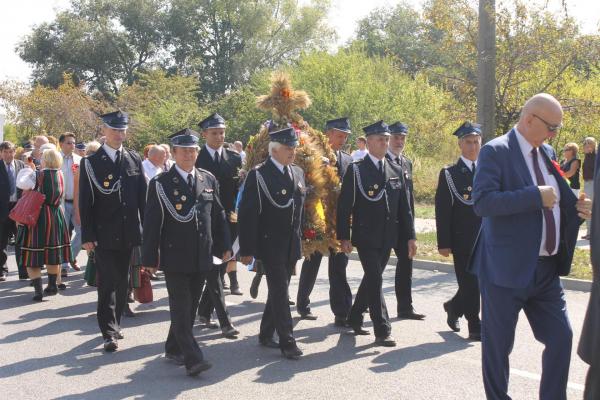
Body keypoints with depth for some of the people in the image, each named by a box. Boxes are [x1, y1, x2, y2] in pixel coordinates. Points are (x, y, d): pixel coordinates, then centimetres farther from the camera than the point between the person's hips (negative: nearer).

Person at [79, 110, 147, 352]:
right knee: (107, 284, -4)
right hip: (104, 235, -4)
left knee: (121, 282, 14)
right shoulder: (91, 163, -3)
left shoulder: (134, 159, 7)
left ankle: (114, 323, 29)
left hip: (128, 233, 4)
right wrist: (87, 236, -10)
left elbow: (143, 196, 9)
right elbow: (85, 203, -5)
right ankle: (109, 333, 0)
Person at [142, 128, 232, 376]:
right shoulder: (160, 183, -4)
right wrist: (150, 258, -8)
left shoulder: (209, 180, 8)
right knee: (181, 309, -5)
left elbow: (218, 215, 13)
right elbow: (152, 223, -6)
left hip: (202, 258, 5)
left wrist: (224, 246, 9)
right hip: (175, 257, -4)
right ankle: (193, 359, -5)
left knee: (190, 308, 13)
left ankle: (174, 349, 28)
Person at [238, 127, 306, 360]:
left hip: (291, 246, 7)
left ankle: (266, 335, 28)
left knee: (278, 290, 14)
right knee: (280, 292, -6)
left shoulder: (298, 173, 10)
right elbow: (247, 215, -12)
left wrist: (301, 241, 13)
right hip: (270, 245, -6)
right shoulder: (258, 175, -10)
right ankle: (287, 342, -1)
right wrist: (247, 250, -14)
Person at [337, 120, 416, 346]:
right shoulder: (356, 170, -4)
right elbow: (344, 205, -6)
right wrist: (343, 237, -11)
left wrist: (410, 236, 5)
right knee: (375, 281, -8)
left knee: (372, 279, 14)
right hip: (365, 236, -5)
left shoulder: (396, 171, 10)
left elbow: (404, 206, 10)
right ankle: (382, 331, -3)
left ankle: (355, 318, 32)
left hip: (387, 237, 5)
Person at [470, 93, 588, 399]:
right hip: (507, 268, -7)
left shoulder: (546, 152, 13)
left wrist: (577, 206, 3)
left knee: (561, 338, 11)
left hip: (547, 270, 7)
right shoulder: (496, 151, -11)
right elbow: (481, 202, -24)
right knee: (498, 345, 6)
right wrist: (536, 196, -24)